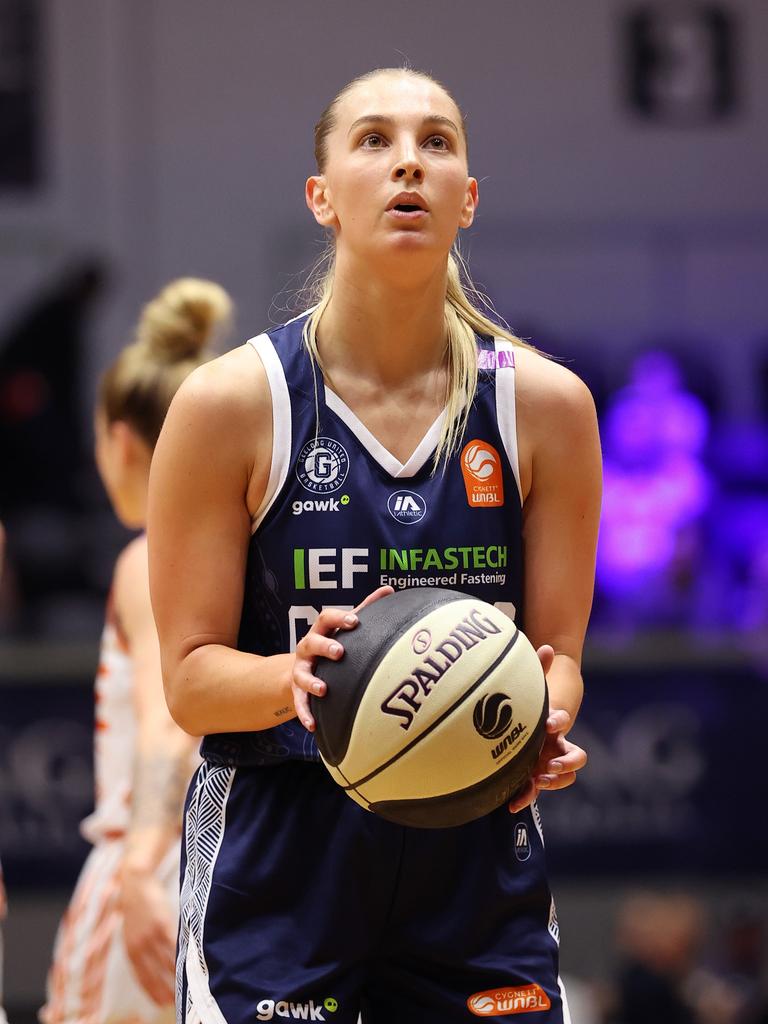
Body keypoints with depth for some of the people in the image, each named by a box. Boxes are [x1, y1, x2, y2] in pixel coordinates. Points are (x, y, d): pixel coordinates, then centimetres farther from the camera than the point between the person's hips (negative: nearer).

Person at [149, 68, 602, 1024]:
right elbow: (189, 675, -5)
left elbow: (558, 654, 4)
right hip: (274, 863, -2)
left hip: (476, 853, 2)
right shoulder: (230, 405, -6)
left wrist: (545, 729, -19)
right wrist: (293, 677, -26)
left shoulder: (546, 404, 1)